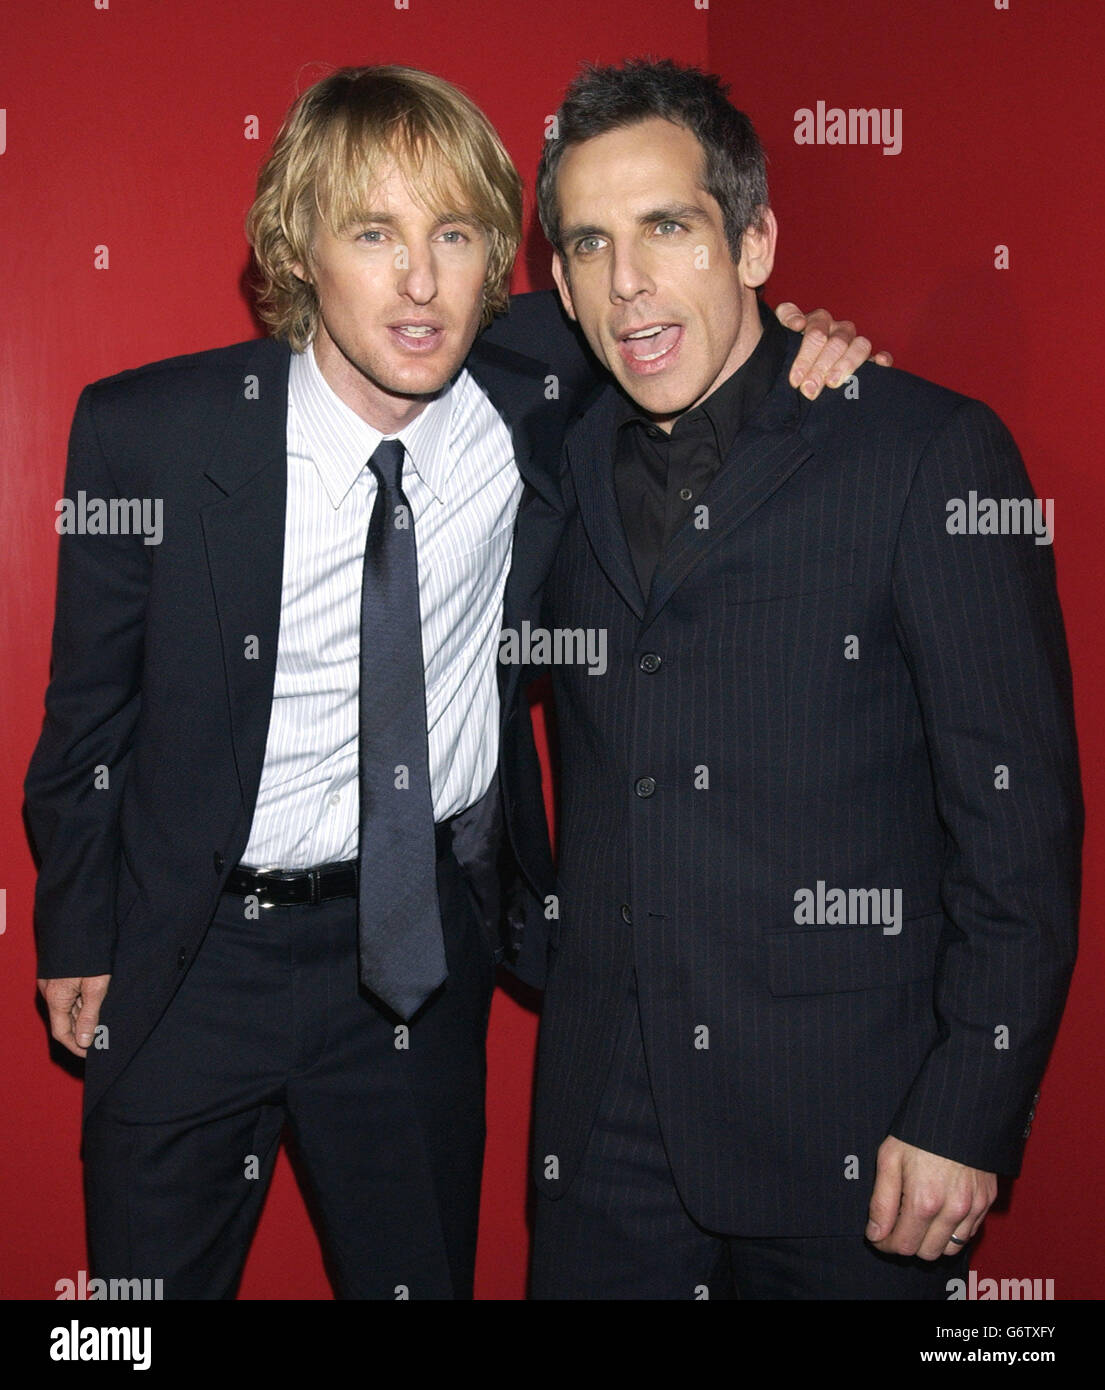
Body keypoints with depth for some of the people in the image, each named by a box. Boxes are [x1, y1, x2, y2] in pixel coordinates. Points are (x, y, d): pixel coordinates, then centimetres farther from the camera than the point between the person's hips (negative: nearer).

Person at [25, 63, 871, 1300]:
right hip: (191, 957, 0)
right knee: (152, 1281, 18)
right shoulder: (145, 433, -15)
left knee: (421, 1272, 20)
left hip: (422, 940, 1)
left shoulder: (536, 393, -13)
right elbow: (90, 705, -3)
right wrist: (77, 932, 5)